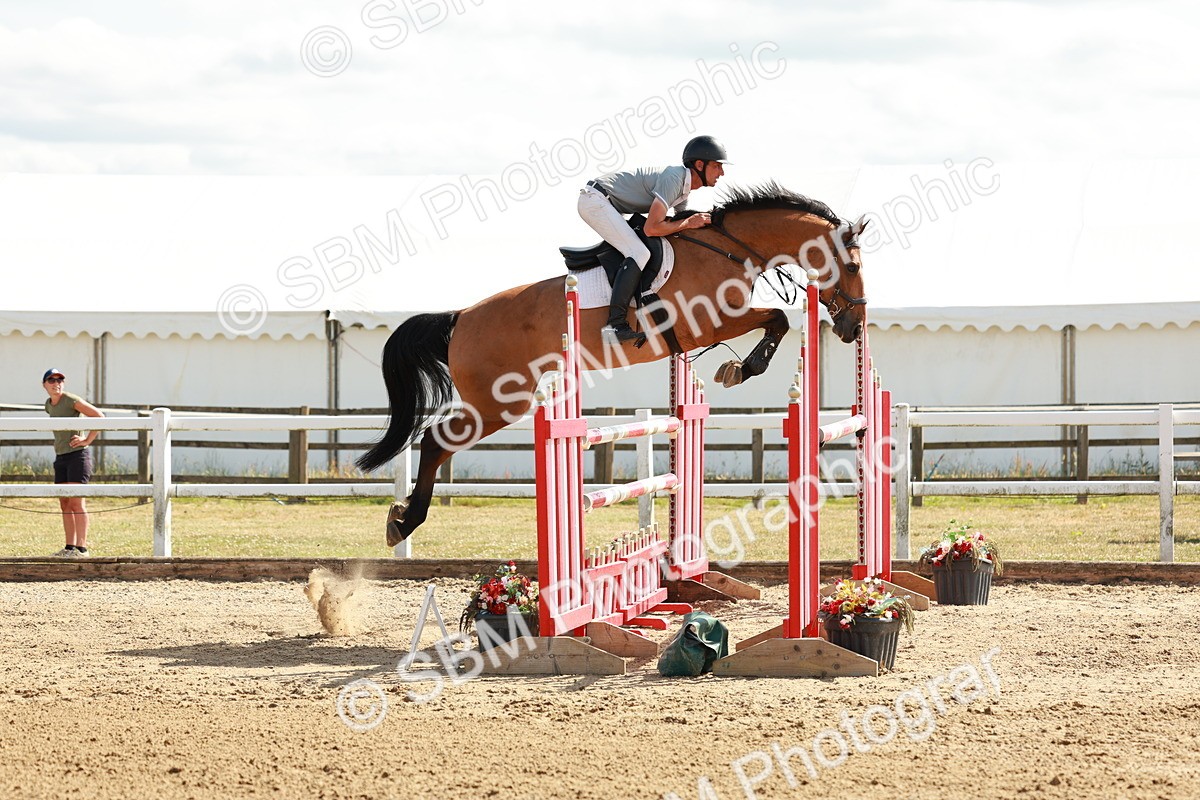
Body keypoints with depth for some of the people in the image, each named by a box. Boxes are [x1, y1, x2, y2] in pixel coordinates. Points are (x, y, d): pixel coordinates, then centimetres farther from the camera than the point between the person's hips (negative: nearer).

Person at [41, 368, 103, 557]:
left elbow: (99, 416, -12)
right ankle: (70, 547, 9)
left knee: (77, 502, -12)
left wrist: (87, 440, -13)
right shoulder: (49, 405, 13)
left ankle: (81, 548, -14)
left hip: (78, 455, -8)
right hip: (61, 457, 8)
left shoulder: (72, 400, -10)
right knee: (65, 504, 6)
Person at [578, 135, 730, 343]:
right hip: (595, 199, -11)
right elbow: (652, 228, -24)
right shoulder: (674, 178, -20)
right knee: (639, 254, -19)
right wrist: (688, 223, -14)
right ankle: (616, 324, -25)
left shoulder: (684, 188, 11)